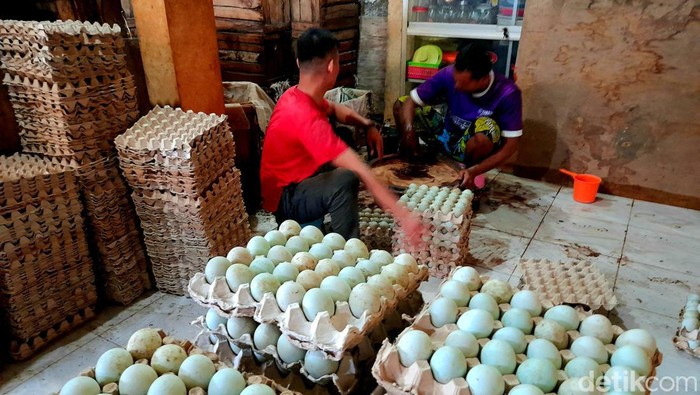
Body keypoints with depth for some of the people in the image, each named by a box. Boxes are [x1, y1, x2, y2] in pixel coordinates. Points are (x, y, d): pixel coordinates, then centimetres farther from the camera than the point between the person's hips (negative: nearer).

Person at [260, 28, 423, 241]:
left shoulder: (296, 95, -4)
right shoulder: (307, 118, -32)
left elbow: (334, 109, 18)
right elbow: (363, 173, -37)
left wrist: (368, 125, 1)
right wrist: (404, 215, -37)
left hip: (295, 180, 10)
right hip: (285, 199, -10)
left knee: (344, 138, 17)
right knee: (346, 179, -35)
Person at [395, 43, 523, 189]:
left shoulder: (508, 93, -26)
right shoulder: (449, 74, -21)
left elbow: (510, 145, -24)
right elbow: (410, 102, -16)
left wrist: (474, 171, -34)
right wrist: (409, 131, -36)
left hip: (475, 147, -3)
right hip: (448, 136, 3)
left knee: (485, 127, -38)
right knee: (400, 105, -12)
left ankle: (470, 167, -7)